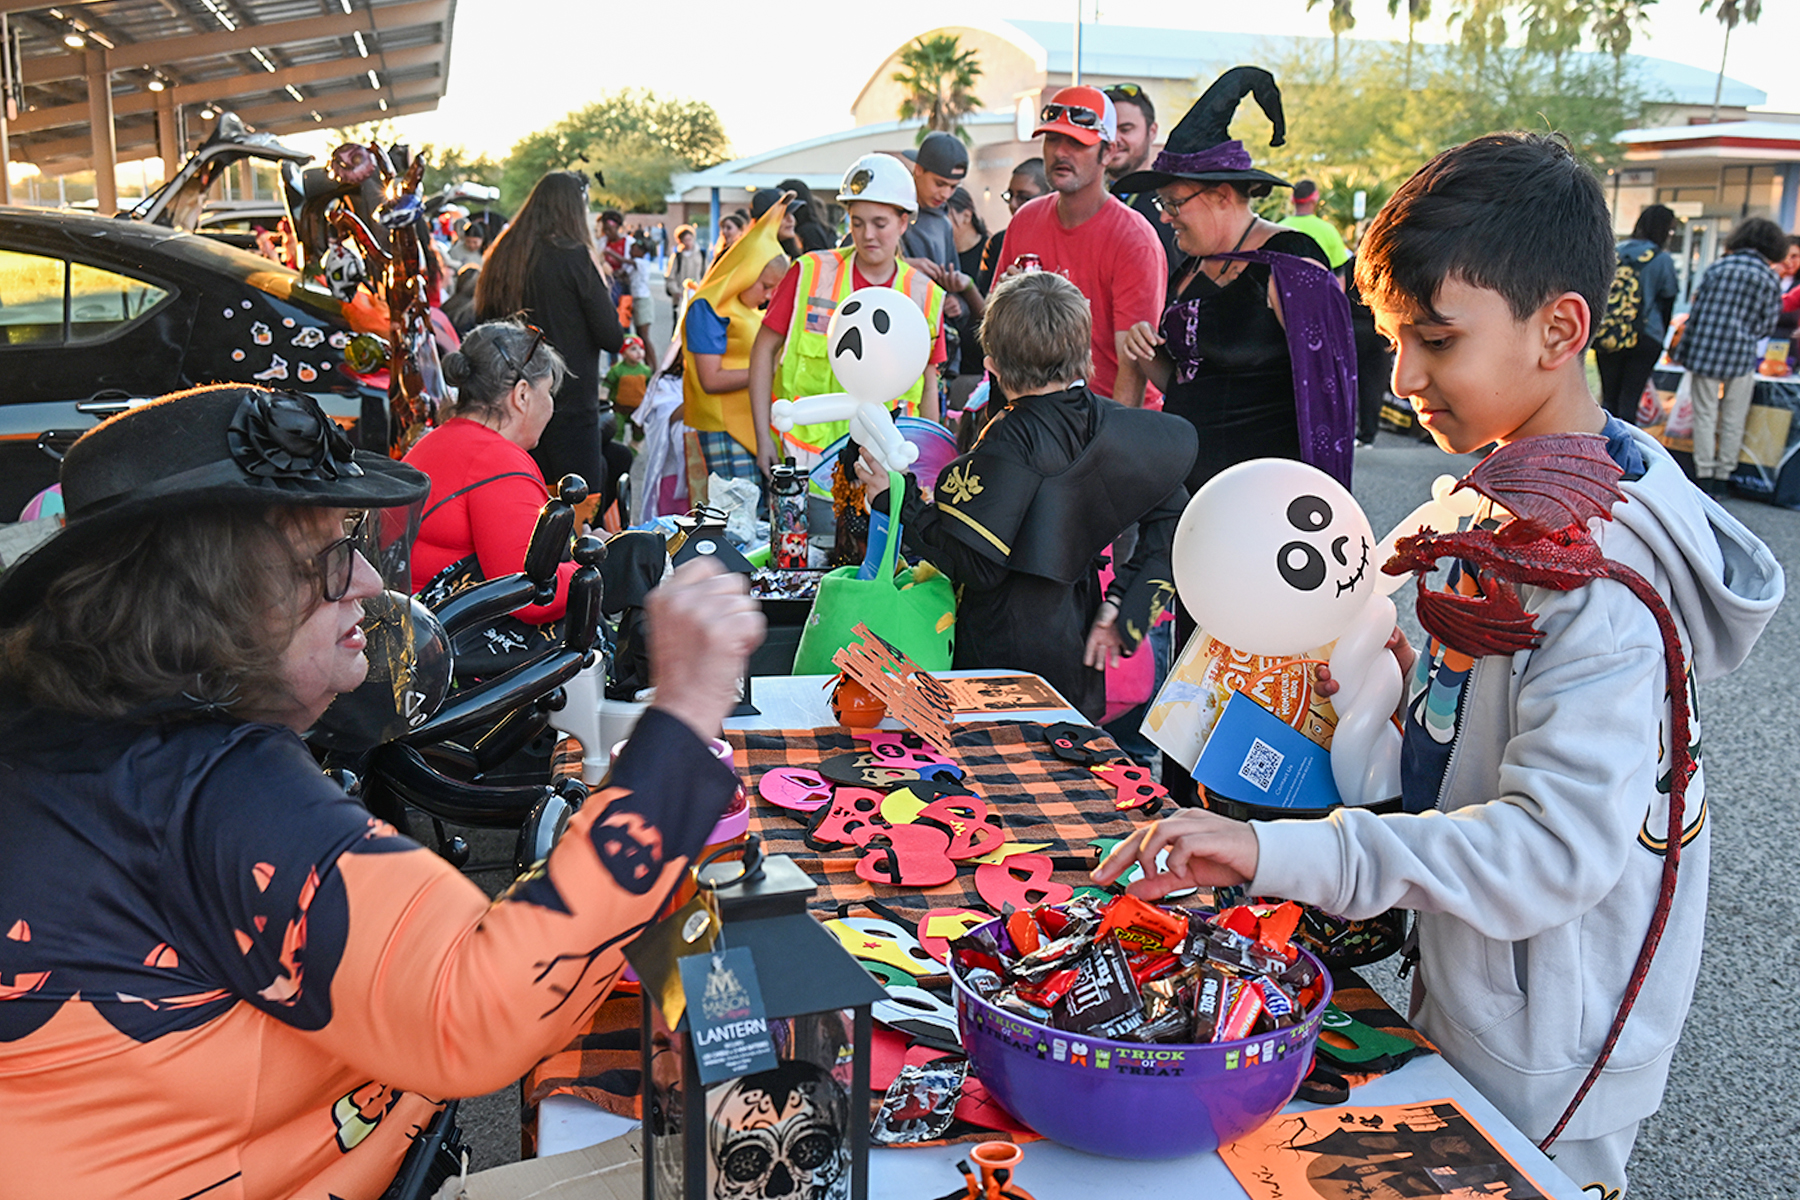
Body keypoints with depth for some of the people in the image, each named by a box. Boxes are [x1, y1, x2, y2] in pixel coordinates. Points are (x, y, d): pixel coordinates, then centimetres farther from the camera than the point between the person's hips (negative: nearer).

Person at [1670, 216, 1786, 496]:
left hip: (1705, 351, 0)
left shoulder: (1718, 268, 1)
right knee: (1733, 420, 10)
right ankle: (1722, 477, 13)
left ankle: (1704, 477, 6)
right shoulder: (1770, 280, 1)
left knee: (1705, 416, 6)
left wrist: (1681, 349, 6)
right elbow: (1767, 327, 4)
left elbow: (1696, 311, 0)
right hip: (1741, 356, 0)